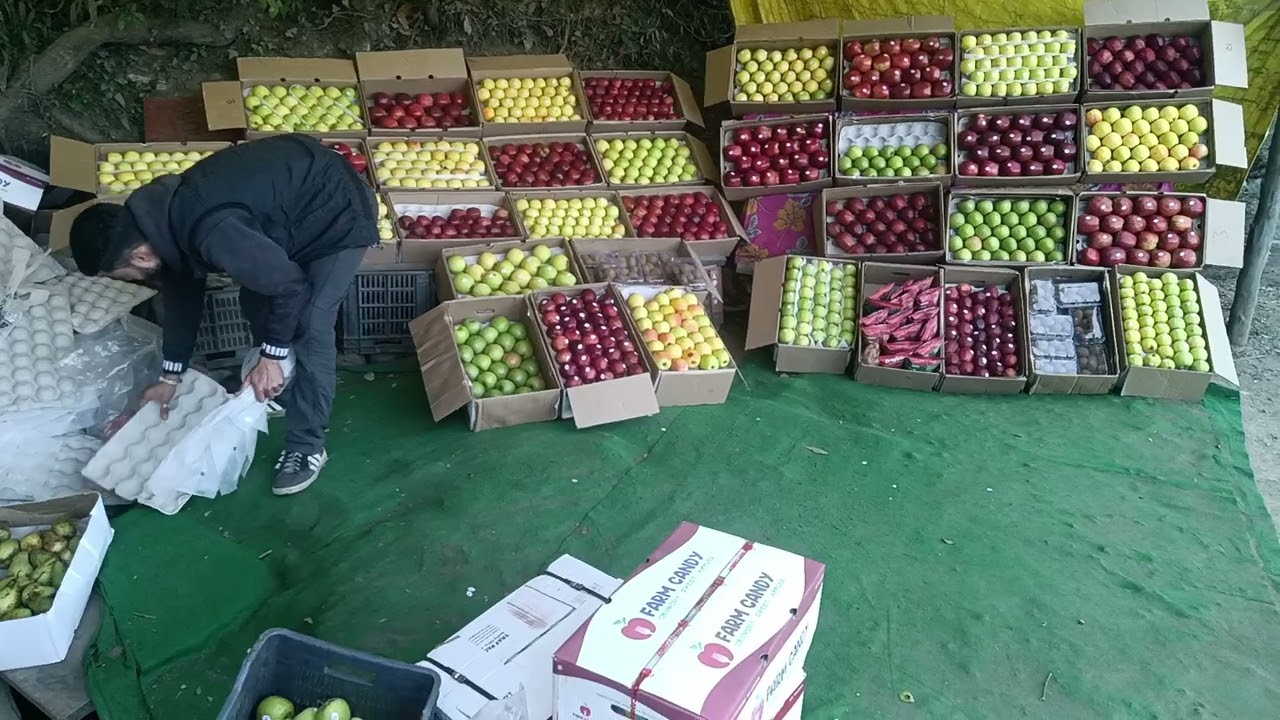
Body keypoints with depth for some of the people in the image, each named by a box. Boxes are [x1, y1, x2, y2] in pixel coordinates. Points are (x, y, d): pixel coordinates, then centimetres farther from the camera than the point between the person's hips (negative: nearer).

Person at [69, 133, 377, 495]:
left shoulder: (209, 233, -34)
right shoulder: (162, 214, -4)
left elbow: (289, 285, -26)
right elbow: (181, 288, 10)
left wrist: (271, 358, -13)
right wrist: (170, 375, 16)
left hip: (337, 215, -10)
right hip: (299, 189, 10)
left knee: (309, 329, -10)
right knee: (255, 303, 15)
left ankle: (307, 447, 2)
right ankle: (276, 391, 38)